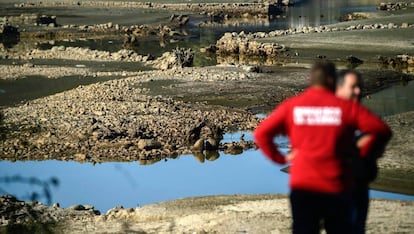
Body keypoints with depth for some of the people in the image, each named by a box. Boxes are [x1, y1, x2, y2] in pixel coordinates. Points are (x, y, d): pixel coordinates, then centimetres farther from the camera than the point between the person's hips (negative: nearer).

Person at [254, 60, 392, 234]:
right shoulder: (347, 107, -3)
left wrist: (280, 158, 5)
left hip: (302, 187, 1)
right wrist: (362, 152, 4)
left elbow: (262, 134, -2)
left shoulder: (291, 106, 1)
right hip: (337, 187, -1)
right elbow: (382, 131, -8)